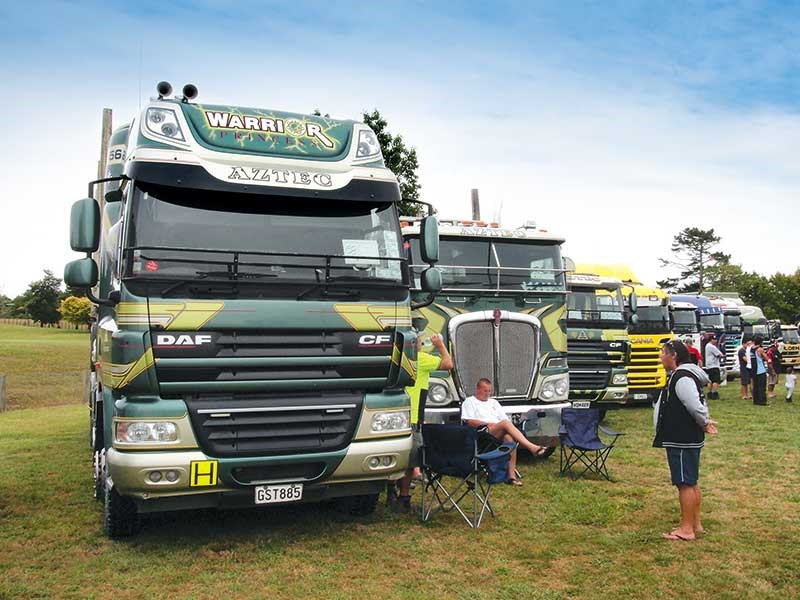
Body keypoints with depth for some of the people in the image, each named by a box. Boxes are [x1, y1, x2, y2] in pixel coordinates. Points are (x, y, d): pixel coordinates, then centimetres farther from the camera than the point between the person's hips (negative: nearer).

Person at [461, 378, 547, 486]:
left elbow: (507, 419, 24)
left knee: (509, 437, -34)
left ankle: (512, 475, -36)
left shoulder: (494, 402, 32)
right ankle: (532, 447, -40)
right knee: (505, 423, -33)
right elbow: (470, 421, 0)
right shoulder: (469, 402, 16)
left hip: (500, 434, 5)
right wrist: (488, 423, -10)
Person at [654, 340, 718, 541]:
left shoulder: (682, 378, -20)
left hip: (682, 442, -11)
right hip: (687, 439, 11)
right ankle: (695, 524, 28)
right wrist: (705, 421, 6)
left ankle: (686, 529, 3)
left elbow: (695, 406, -28)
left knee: (685, 483, -4)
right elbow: (699, 404, 21)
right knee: (691, 483, 17)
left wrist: (704, 422, -10)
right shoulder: (681, 375, 14)